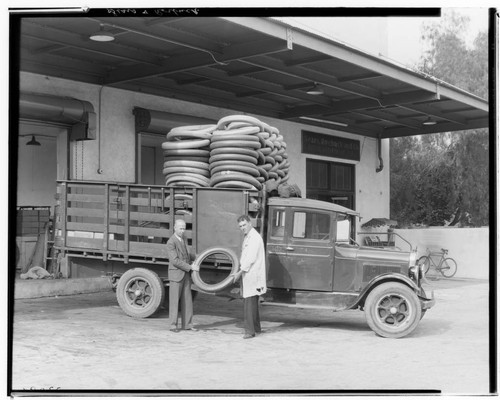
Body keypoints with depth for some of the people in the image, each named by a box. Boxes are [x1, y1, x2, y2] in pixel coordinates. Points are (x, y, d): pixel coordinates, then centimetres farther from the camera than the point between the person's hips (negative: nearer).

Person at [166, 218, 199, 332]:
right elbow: (175, 261, -23)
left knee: (187, 300, 7)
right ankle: (173, 325, 7)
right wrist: (190, 267, -22)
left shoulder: (183, 238, 9)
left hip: (186, 274, 7)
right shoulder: (171, 243, -18)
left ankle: (187, 324, 12)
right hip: (176, 274, -7)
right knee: (174, 300, -1)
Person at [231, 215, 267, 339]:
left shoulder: (255, 238, -14)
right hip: (247, 274, 10)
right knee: (252, 302, 17)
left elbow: (251, 258, -20)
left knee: (249, 302, -11)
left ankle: (250, 330, -10)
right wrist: (239, 271, 13)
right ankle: (256, 327, 28)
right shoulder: (247, 237, 17)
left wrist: (240, 272, -17)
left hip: (253, 275, -10)